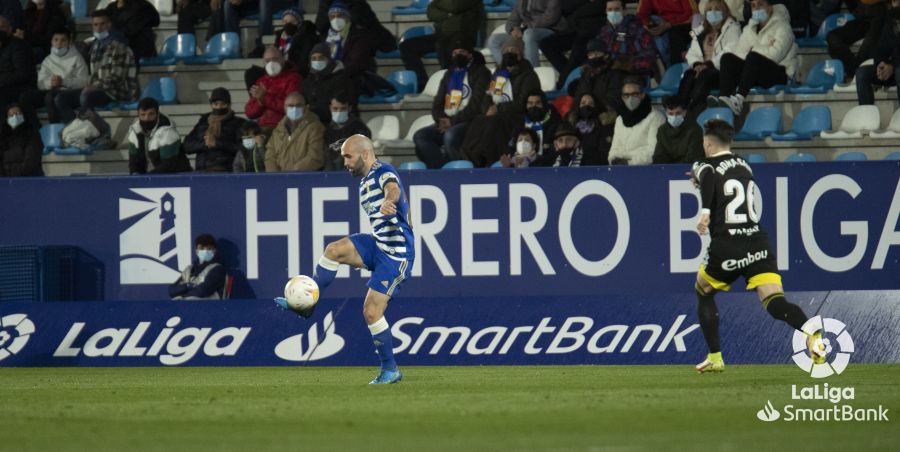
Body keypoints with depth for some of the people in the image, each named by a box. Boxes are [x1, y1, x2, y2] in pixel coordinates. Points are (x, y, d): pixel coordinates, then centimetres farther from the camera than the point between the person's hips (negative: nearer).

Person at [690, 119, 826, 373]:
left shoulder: (708, 168, 0)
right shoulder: (744, 166, 19)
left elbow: (708, 185, -26)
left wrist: (705, 213, -40)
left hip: (726, 248, -4)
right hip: (758, 244, 4)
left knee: (703, 294, 23)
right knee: (775, 304, -9)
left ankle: (715, 358, 20)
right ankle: (812, 333, -39)